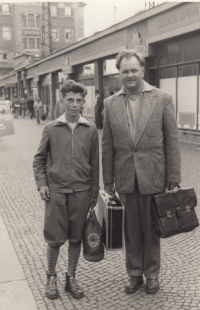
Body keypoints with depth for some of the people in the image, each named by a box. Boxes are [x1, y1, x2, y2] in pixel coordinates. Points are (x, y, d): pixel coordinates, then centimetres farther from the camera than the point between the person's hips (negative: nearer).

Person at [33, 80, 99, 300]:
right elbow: (39, 159, 7)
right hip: (56, 191, -1)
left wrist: (94, 193, 7)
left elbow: (94, 163, 6)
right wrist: (42, 184, -4)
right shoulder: (51, 128, 0)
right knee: (55, 238, 4)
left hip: (81, 192, 1)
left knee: (76, 238, 9)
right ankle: (51, 277, 25)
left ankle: (71, 278, 26)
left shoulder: (90, 130, 2)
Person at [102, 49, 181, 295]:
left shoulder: (162, 99, -3)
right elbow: (107, 145, 6)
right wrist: (108, 179, 6)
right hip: (125, 178, 2)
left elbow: (172, 141, -3)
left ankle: (152, 274, 29)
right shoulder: (111, 104, 3)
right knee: (131, 228, 13)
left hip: (152, 176, -2)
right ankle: (134, 273, 30)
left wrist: (174, 178, -5)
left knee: (151, 228, 11)